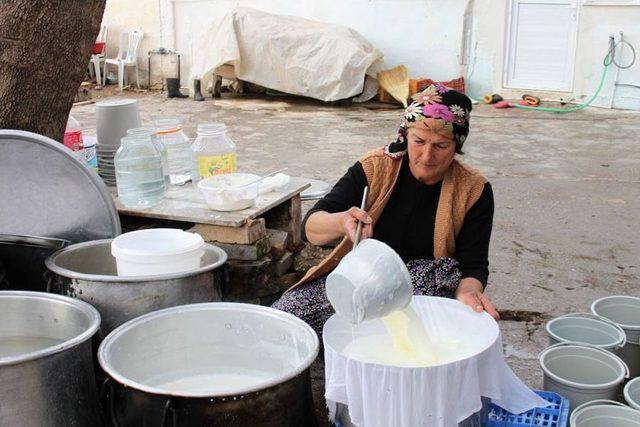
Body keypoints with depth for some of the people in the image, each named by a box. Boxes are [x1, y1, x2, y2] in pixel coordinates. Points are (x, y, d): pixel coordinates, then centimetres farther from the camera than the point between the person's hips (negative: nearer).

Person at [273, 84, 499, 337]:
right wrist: (342, 222, -38)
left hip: (428, 290, 0)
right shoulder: (374, 169, -7)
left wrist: (468, 292, -30)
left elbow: (473, 266, -4)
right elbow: (310, 228, -13)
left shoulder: (473, 191, -6)